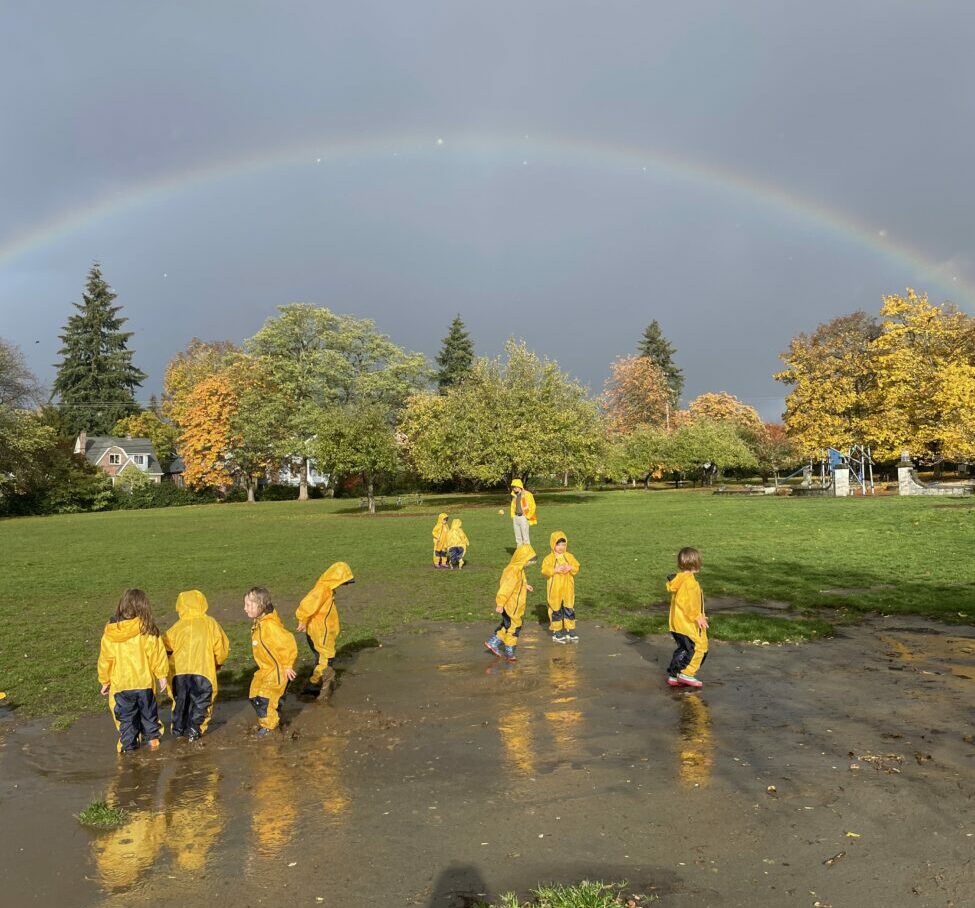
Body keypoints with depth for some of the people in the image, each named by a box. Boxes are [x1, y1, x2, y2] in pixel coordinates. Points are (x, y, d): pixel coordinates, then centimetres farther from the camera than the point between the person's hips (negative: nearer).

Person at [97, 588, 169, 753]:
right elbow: (157, 654, -8)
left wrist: (104, 681, 17)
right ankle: (152, 738, 26)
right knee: (148, 711, 18)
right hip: (144, 682, -1)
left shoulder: (110, 633, -2)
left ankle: (128, 745, 12)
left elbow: (105, 659, 6)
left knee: (126, 716, 11)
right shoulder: (148, 630, -10)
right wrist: (162, 675, 3)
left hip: (120, 684, 1)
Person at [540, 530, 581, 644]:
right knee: (556, 610, 7)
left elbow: (576, 567, 2)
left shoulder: (569, 557, 4)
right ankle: (557, 632, 17)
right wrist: (555, 570, -26)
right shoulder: (549, 558, -7)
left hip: (568, 589, 3)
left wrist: (571, 568, -18)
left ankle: (571, 631, 18)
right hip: (554, 590, -3)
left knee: (569, 610, 8)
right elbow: (544, 571, -15)